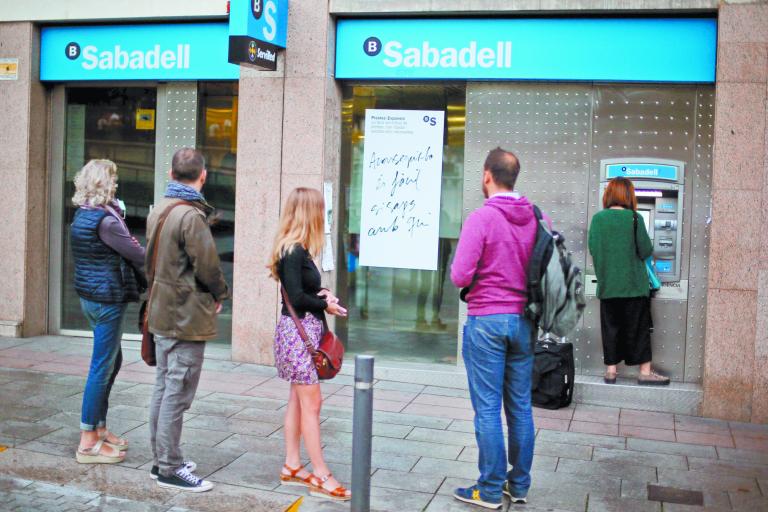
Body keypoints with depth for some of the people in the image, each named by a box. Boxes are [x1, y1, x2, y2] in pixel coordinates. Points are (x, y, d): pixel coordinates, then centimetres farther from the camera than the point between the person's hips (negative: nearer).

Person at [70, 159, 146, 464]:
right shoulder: (105, 220, -19)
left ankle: (99, 429, 29)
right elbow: (137, 255, -17)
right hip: (107, 299, -10)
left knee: (112, 361, 19)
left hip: (91, 296, 10)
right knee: (102, 367, -2)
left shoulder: (83, 215, 10)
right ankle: (88, 442, 7)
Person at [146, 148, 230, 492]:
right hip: (187, 318, -10)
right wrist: (221, 294, 0)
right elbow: (207, 266, -18)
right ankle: (170, 469, 7)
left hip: (161, 314, 10)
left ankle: (161, 459, 28)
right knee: (177, 395, -2)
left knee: (164, 389, 17)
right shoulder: (191, 216, -20)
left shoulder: (158, 211, 9)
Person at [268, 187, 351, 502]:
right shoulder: (294, 252, -17)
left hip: (305, 330, 10)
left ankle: (292, 467, 22)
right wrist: (326, 305, -8)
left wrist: (321, 293, -5)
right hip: (298, 331, -10)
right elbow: (296, 297, -21)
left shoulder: (296, 250, 11)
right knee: (311, 403, -5)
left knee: (298, 400, 14)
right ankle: (321, 476, 1)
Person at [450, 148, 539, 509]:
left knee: (487, 409, 3)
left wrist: (466, 276, 5)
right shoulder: (535, 218, 3)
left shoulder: (481, 217, -13)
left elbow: (460, 276, -16)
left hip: (487, 320, -5)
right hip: (523, 321, 5)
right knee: (521, 407, 13)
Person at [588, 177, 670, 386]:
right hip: (633, 284, -3)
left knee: (611, 327, 9)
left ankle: (611, 370, 12)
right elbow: (646, 251, -7)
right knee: (638, 327, 5)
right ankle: (645, 371, 10)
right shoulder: (634, 218, -10)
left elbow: (593, 249, 3)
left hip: (607, 285, 3)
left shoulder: (597, 219, -2)